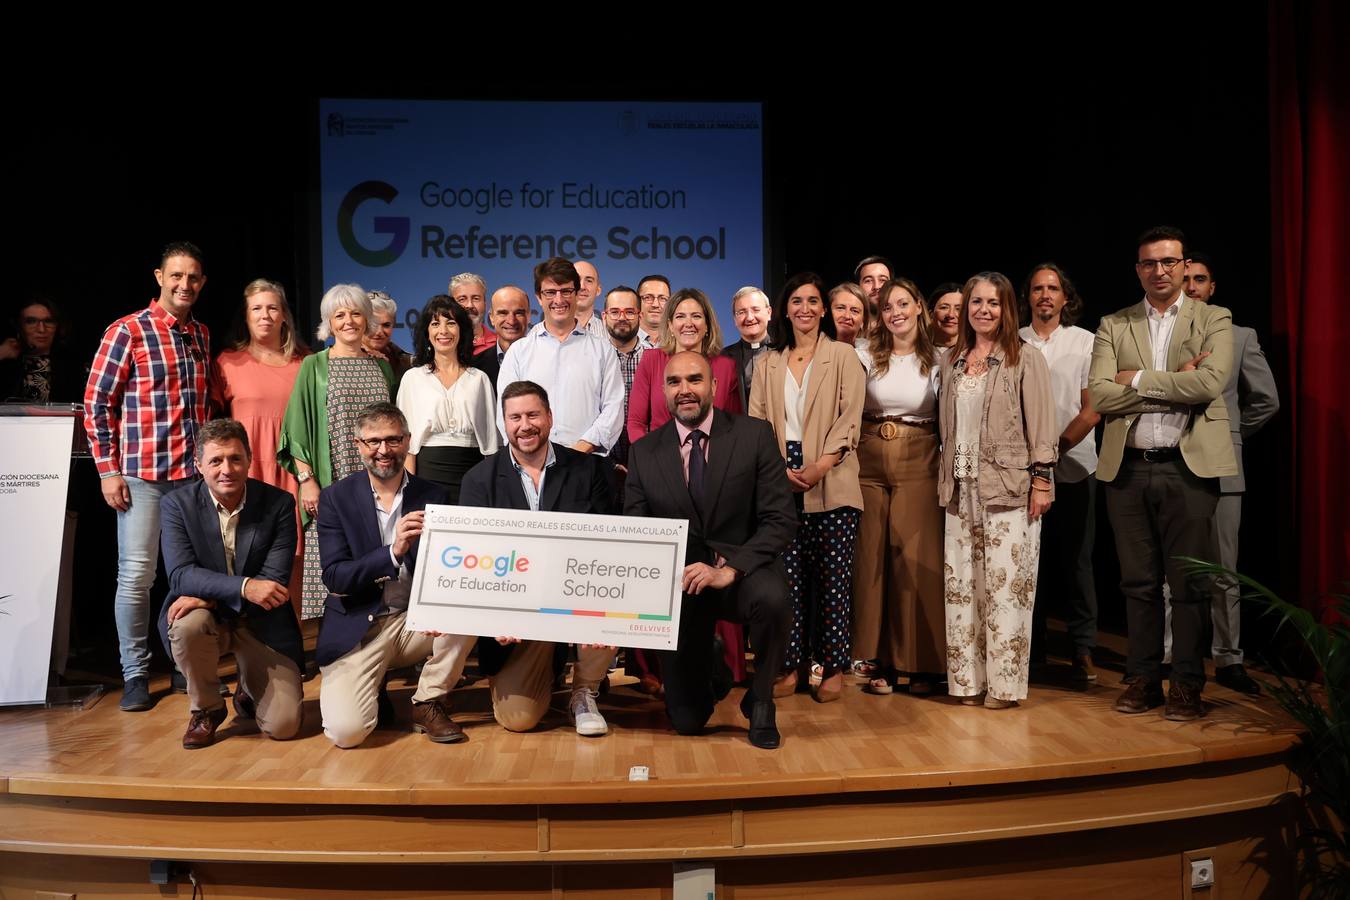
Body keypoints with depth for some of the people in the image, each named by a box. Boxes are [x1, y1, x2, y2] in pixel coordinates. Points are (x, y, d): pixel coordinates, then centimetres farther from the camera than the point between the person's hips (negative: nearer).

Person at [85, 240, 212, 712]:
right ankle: (135, 674, 12)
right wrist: (108, 469, -7)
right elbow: (96, 402, -4)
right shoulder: (126, 331, -4)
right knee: (136, 574, -1)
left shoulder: (202, 334, 12)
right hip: (141, 474, -4)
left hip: (194, 473, 5)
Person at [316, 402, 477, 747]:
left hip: (418, 621, 3)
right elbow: (335, 578, -10)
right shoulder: (336, 498, -2)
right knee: (346, 731, -22)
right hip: (358, 627, -2)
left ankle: (429, 703, -5)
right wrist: (393, 552, -27)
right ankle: (372, 694, 15)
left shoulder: (433, 496, 3)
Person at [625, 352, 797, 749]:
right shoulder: (643, 452, 1)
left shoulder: (755, 436, -5)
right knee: (687, 720, -1)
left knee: (771, 597, -38)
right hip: (680, 579, 1)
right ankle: (711, 668, 37)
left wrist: (729, 569, -24)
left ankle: (760, 702, -7)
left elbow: (781, 519, -10)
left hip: (743, 570, -1)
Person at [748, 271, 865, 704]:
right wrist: (780, 469, -8)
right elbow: (757, 422, 8)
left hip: (832, 485, -2)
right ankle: (789, 667, 11)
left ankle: (833, 668, 9)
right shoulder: (768, 363, 16)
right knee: (788, 578, 2)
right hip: (781, 485, 3)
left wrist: (820, 466, -16)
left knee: (833, 578, -1)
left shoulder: (843, 356, 6)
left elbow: (849, 419, -3)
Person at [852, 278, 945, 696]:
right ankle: (878, 660, 13)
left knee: (917, 559, -1)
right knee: (871, 557, 2)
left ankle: (920, 661, 11)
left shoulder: (938, 360, 5)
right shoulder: (866, 356, 6)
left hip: (919, 465, -1)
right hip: (870, 463, 1)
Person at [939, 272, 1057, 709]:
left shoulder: (1026, 358, -1)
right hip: (961, 489, 5)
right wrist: (945, 480, 11)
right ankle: (967, 678, 16)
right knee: (961, 585, 7)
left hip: (1008, 487, -5)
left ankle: (1004, 682, 6)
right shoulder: (952, 361, 14)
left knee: (1006, 585, -4)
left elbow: (1040, 424, -5)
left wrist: (1041, 481, -10)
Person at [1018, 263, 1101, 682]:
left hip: (1073, 467, -1)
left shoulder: (1085, 342, 4)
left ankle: (1083, 650, 9)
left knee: (1076, 560, 1)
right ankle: (1030, 648, 17)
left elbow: (1093, 408, -2)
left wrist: (1056, 447, -10)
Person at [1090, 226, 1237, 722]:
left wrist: (1139, 379, -9)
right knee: (1138, 582, 9)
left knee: (1190, 583, 3)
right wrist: (1174, 385, -9)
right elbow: (1099, 393, -5)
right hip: (1128, 469, 2)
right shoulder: (1113, 326, 9)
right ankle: (1143, 679, 20)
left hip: (1188, 467, -2)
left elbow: (1210, 383, -14)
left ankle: (1187, 685, 15)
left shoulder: (1213, 320, 4)